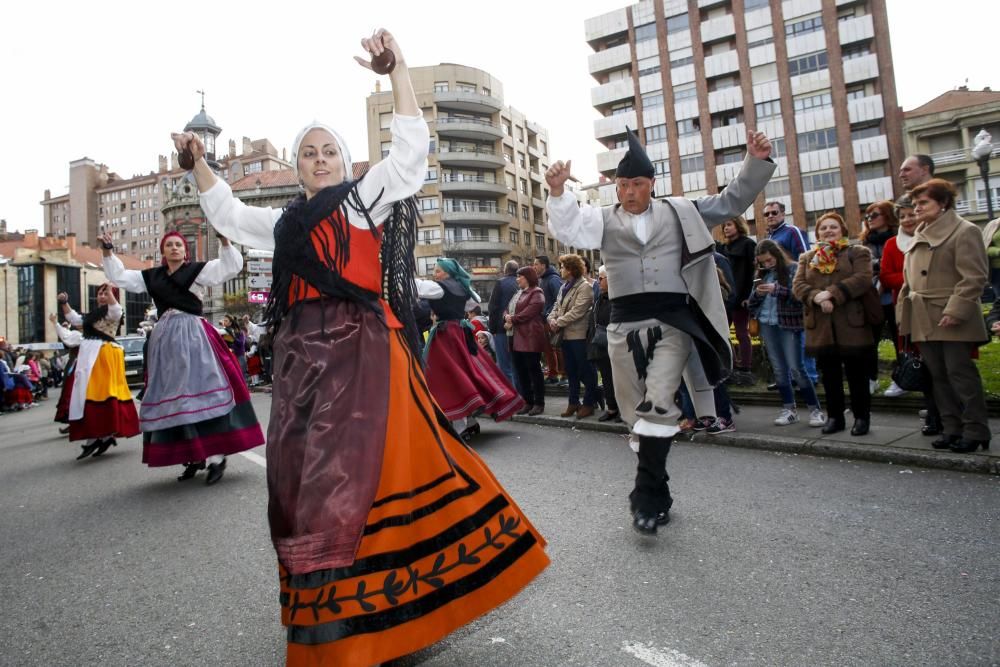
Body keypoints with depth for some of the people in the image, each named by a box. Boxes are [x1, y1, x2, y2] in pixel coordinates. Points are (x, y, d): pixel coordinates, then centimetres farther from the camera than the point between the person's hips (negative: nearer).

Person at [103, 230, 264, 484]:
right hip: (164, 340, 6)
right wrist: (108, 253, 18)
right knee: (171, 399, 5)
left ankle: (216, 456, -13)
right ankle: (192, 457, 13)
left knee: (202, 392, -12)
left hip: (193, 336, -6)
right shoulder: (152, 276, 18)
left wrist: (224, 240, -17)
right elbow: (119, 276, 28)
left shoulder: (197, 270, 4)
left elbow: (232, 266, -6)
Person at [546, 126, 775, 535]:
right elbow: (567, 230, -5)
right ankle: (658, 496, 24)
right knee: (637, 413, 7)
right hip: (625, 326, 2)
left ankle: (647, 496, -9)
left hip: (672, 322, -1)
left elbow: (731, 202, 18)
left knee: (657, 404, -19)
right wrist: (558, 191, -20)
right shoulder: (603, 220, 11)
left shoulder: (680, 212, 13)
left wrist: (756, 162, 6)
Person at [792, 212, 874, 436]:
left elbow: (862, 279, -10)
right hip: (821, 327, 3)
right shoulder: (806, 258, 16)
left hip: (851, 325, -3)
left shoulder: (858, 253, 6)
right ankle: (834, 416, 19)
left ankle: (861, 417, 16)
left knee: (857, 375, 4)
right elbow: (797, 285, 3)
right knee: (830, 375, 9)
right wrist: (817, 297, -16)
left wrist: (832, 293, -20)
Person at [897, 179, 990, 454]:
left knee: (960, 374, -3)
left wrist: (955, 310, -20)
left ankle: (975, 431, 9)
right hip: (924, 321, 7)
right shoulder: (919, 238, 17)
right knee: (939, 377, 10)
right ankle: (952, 428, 19)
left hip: (952, 321, -7)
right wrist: (903, 313, 12)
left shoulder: (965, 231, -5)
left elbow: (974, 277, -12)